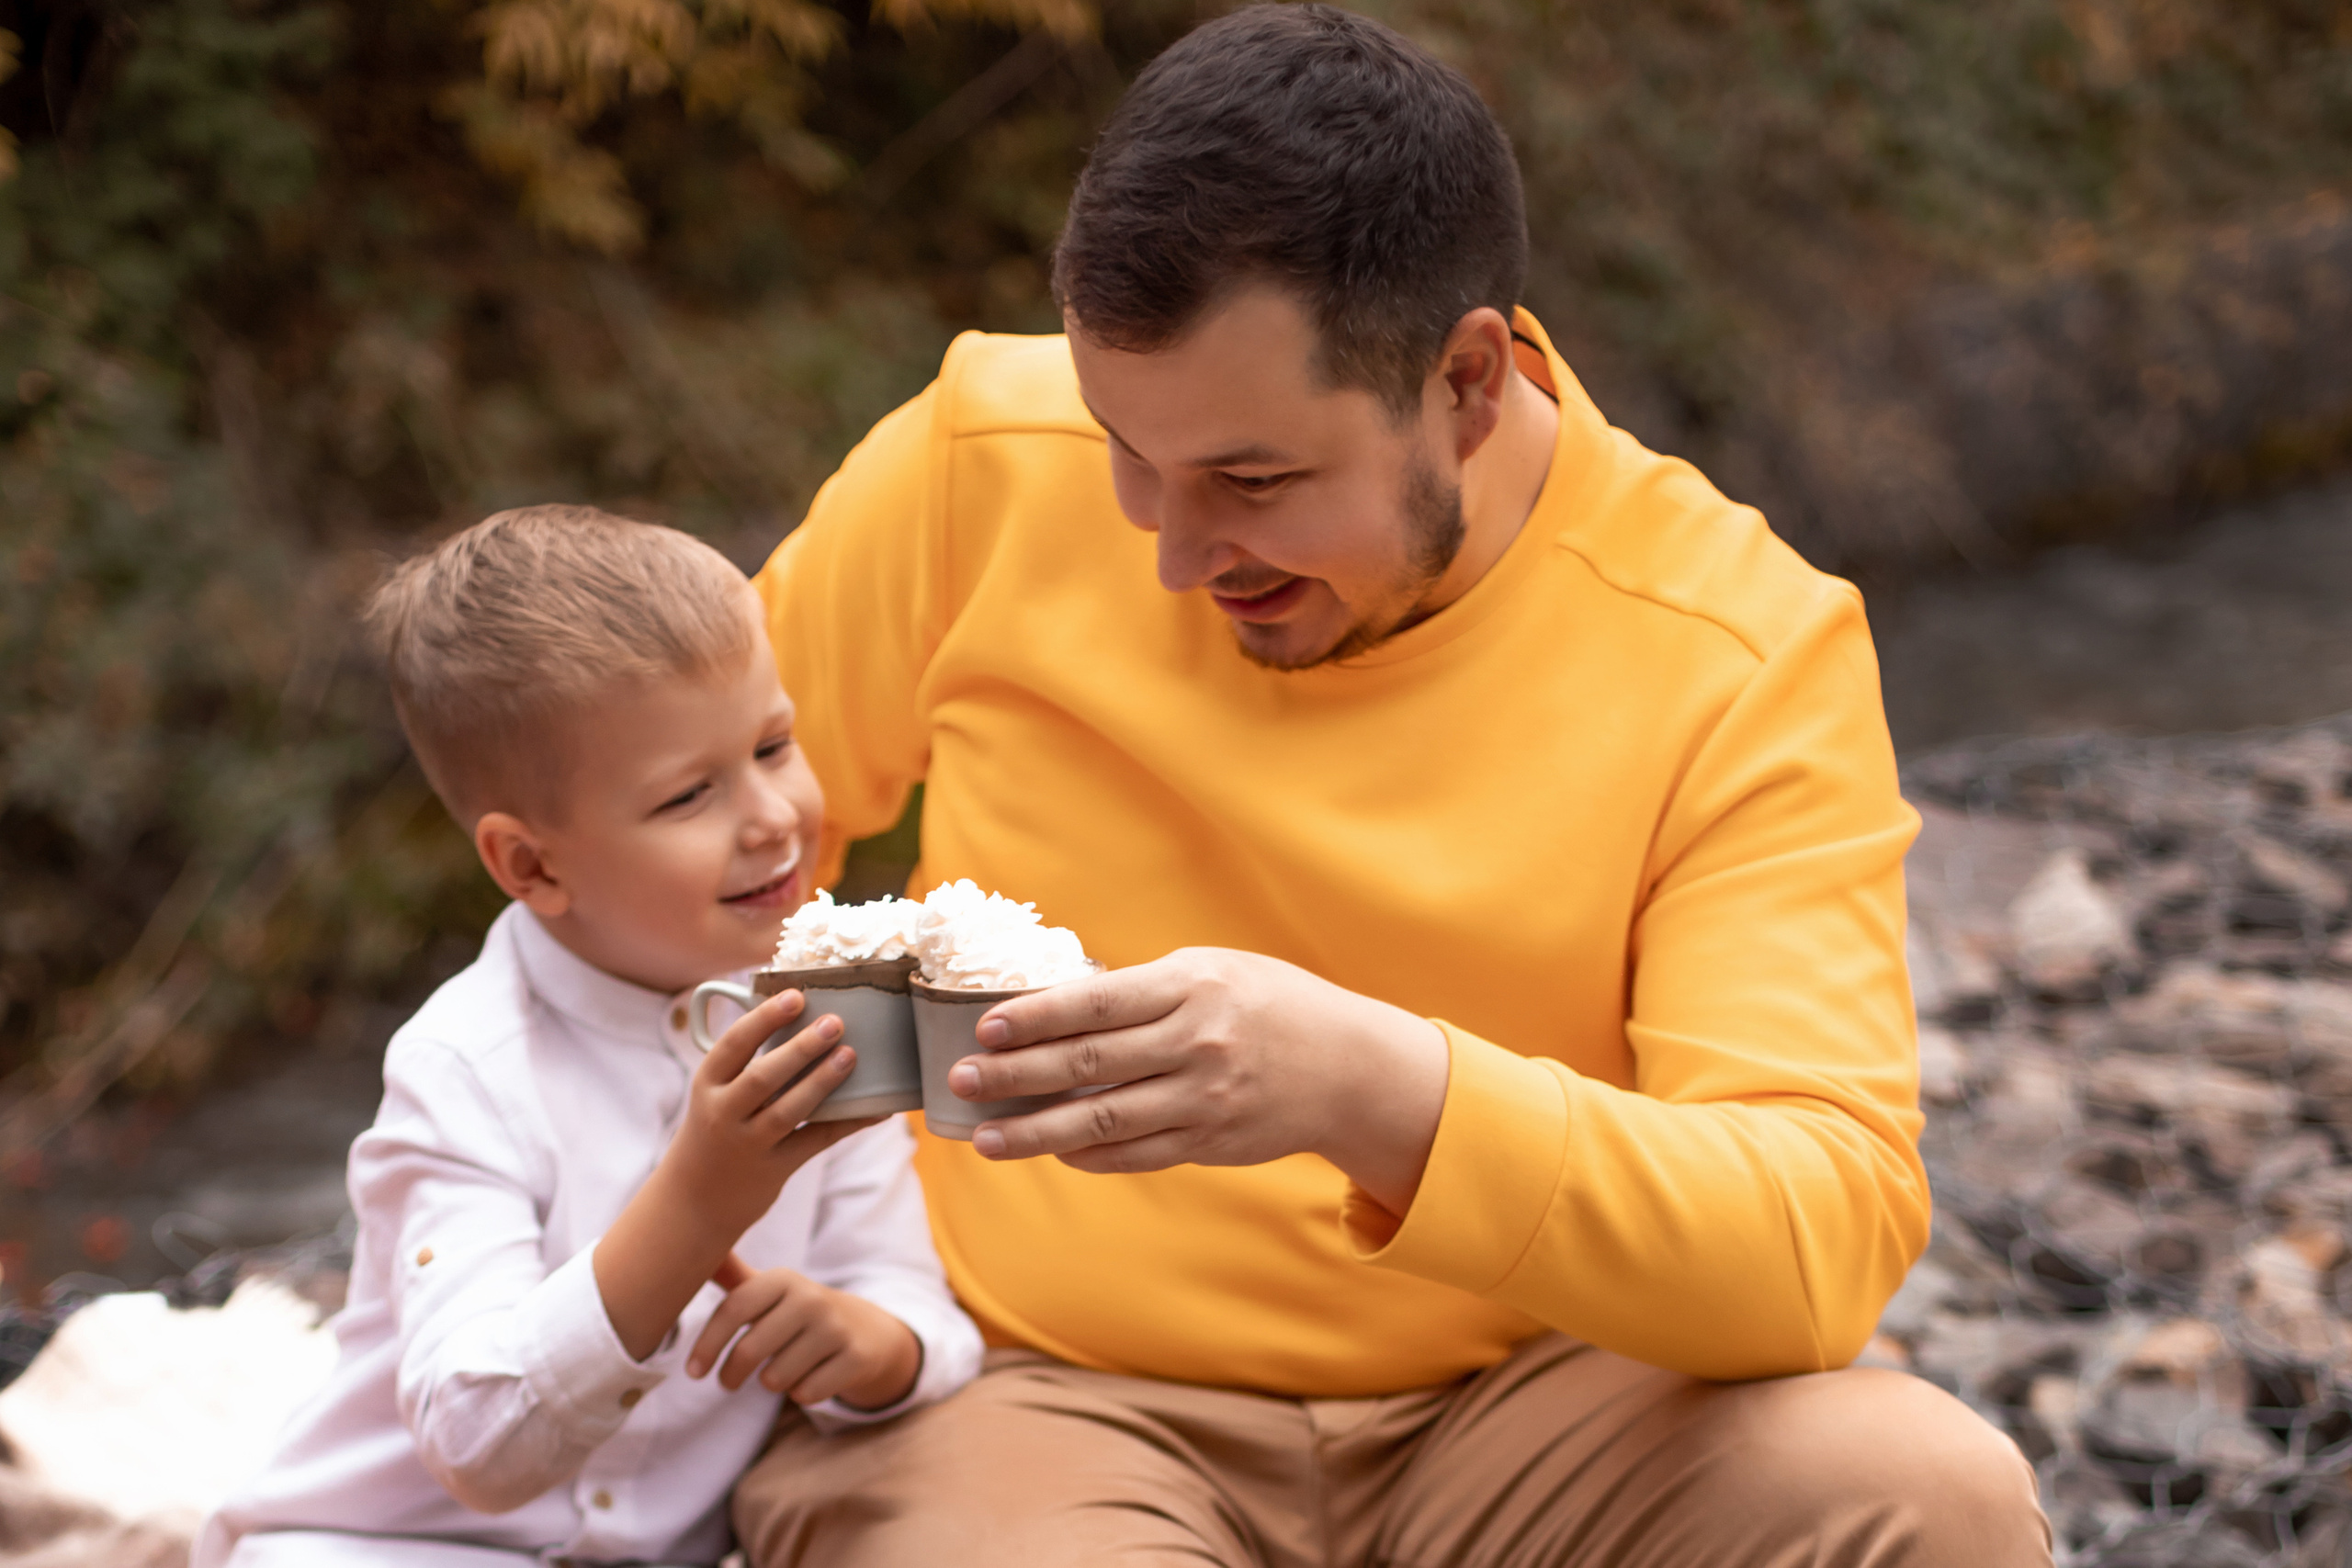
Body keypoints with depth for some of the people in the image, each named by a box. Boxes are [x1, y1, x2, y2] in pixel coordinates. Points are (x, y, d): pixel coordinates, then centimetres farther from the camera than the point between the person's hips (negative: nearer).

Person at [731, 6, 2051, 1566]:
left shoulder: (1742, 653, -11)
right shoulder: (990, 466, -5)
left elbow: (1826, 1235, -20)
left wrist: (1383, 1098, -36)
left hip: (1511, 1406, 0)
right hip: (1025, 1389, 0)